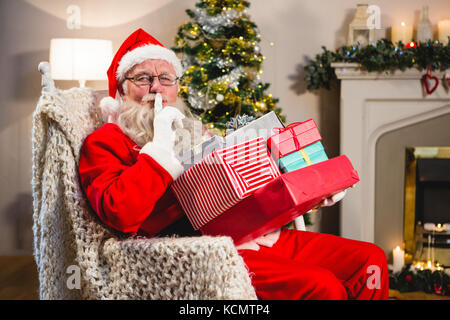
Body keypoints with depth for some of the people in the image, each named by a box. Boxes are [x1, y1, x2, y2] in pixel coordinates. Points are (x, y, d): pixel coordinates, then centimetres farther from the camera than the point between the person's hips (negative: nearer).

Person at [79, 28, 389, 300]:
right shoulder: (105, 142, 4)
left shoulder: (190, 133, 28)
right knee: (323, 288, -27)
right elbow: (121, 213, -16)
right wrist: (160, 147, -11)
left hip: (254, 233, 8)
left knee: (371, 260, -3)